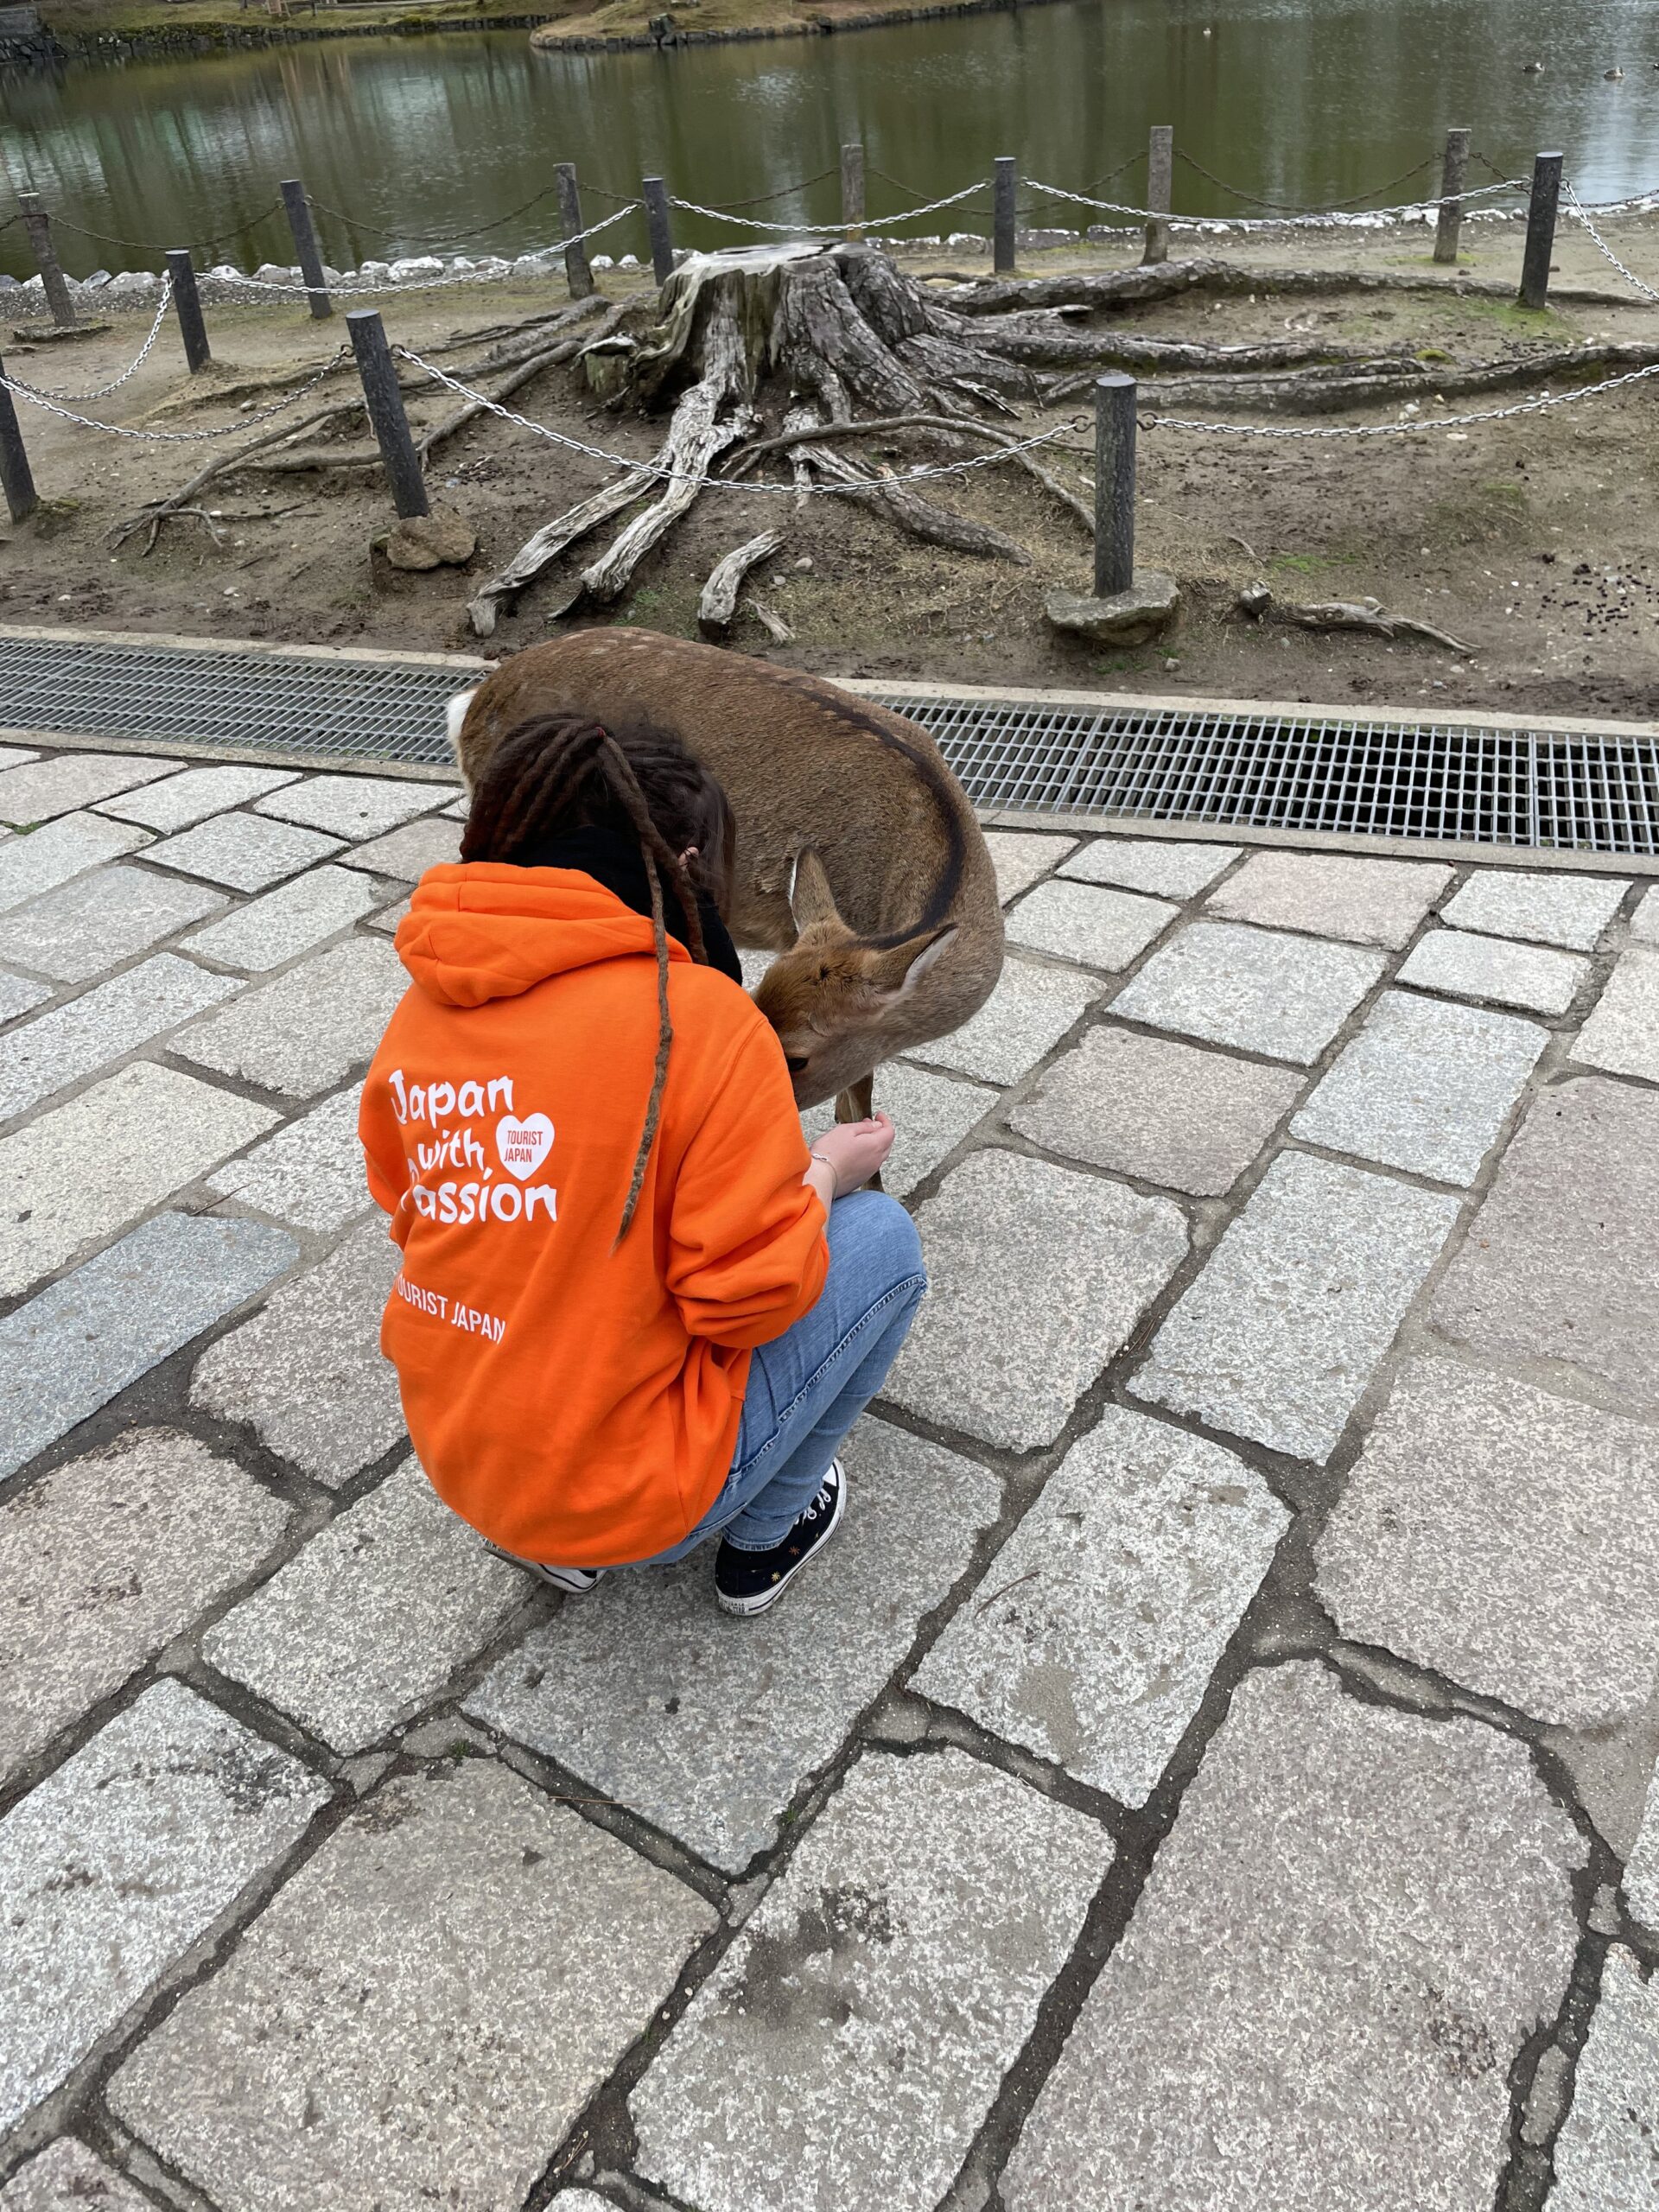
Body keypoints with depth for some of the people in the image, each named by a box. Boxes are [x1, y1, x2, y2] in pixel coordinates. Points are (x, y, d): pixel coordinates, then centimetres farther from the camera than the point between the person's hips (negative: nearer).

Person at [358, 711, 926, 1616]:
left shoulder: (422, 1011, -3)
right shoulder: (703, 1016, -21)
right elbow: (753, 1295, -20)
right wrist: (823, 1172, -1)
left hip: (458, 1458, 7)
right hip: (632, 1497, -6)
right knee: (883, 1235, 7)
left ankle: (565, 1544, 23)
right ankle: (764, 1538, 19)